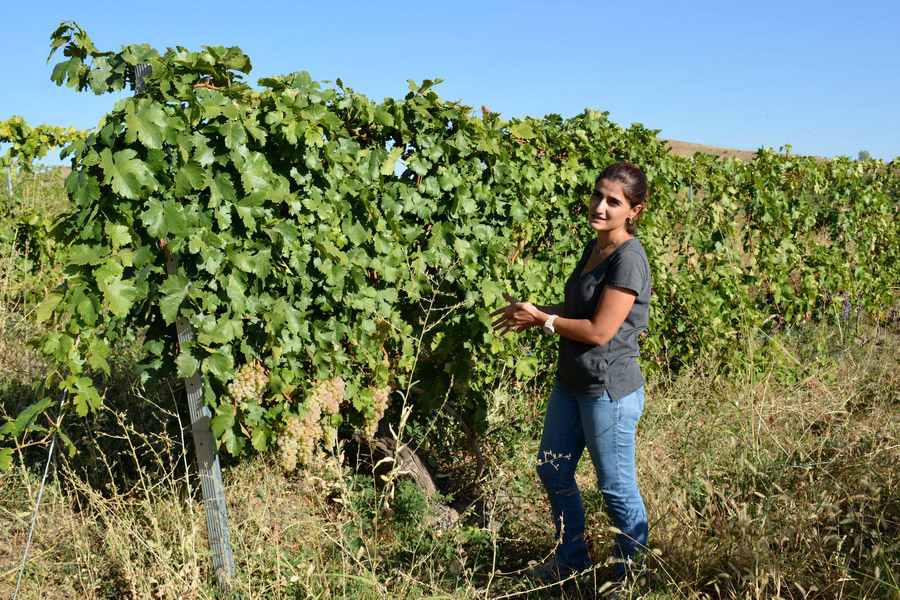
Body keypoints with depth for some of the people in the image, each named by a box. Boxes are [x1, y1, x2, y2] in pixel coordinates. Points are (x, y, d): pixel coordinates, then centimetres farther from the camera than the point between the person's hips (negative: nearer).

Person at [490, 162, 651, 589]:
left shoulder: (629, 259, -20)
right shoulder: (594, 248, 8)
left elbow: (599, 331, -22)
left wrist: (542, 320, -12)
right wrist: (533, 311, 5)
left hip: (610, 390, -10)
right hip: (571, 382, 10)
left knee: (617, 488, 6)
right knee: (553, 470, 19)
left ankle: (629, 578, 26)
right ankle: (571, 560, 39)